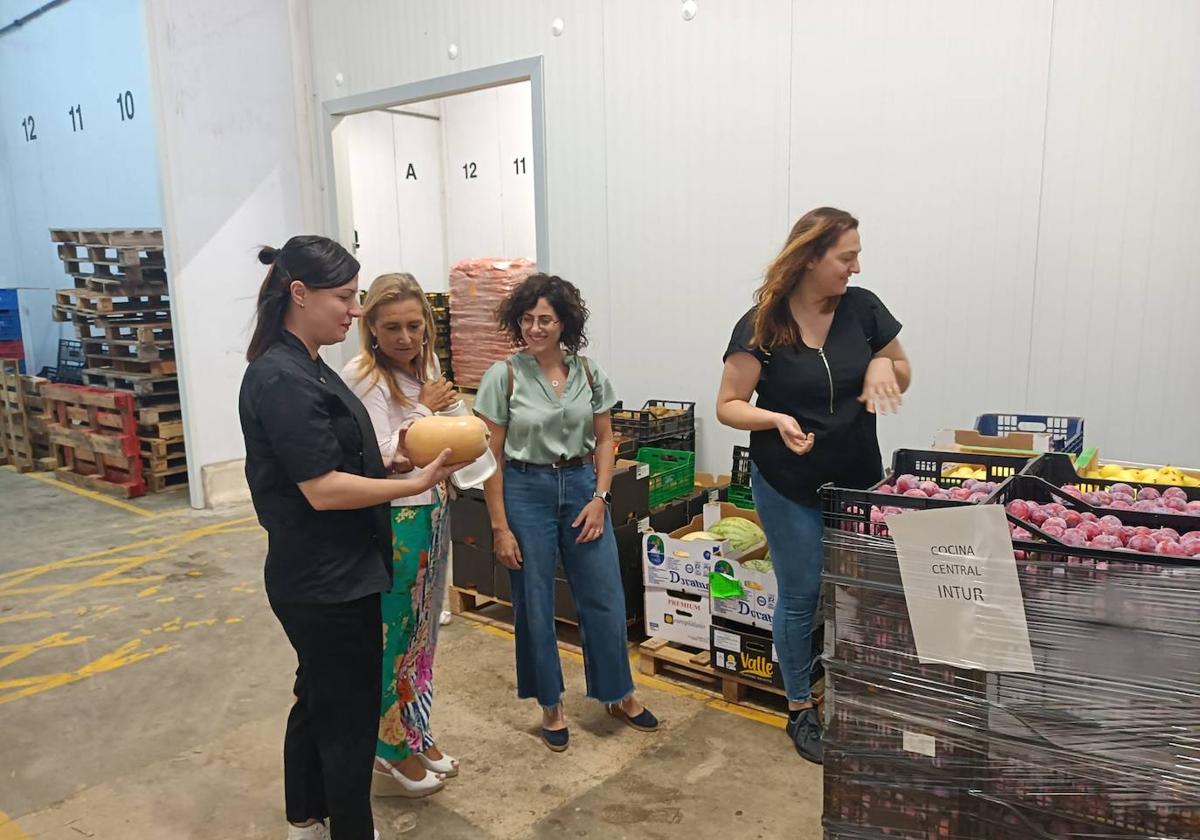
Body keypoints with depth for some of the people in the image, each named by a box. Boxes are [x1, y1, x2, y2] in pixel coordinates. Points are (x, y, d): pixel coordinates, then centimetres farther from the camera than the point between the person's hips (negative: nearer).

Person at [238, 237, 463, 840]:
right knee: (350, 716, 5)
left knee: (318, 699, 24)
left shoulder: (305, 368, 9)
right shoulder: (282, 380, -22)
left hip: (319, 578, 10)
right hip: (329, 582, -10)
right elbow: (323, 490, -26)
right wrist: (418, 483, -21)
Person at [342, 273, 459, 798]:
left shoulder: (426, 365, 7)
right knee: (392, 636, 5)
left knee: (423, 630, 18)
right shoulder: (363, 376, -17)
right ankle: (392, 754, 22)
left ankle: (417, 736, 35)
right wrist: (424, 409, -14)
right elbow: (382, 458, -20)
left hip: (433, 511, 8)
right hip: (393, 520, -8)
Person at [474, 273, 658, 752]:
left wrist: (600, 497, -3)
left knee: (605, 598, 8)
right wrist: (500, 527, -9)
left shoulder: (588, 372, 1)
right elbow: (492, 456, -7)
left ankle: (619, 695, 29)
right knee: (533, 605, 7)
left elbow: (604, 438, 8)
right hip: (526, 492, -2)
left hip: (581, 487, 3)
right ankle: (551, 706, 27)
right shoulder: (504, 376, -8)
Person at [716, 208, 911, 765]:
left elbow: (903, 378, 10)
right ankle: (800, 710, 25)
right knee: (800, 595, 6)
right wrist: (776, 420, -28)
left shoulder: (862, 308, -2)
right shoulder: (761, 325, -11)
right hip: (790, 486, -3)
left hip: (858, 478, 4)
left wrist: (884, 365, -13)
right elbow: (728, 406, -9)